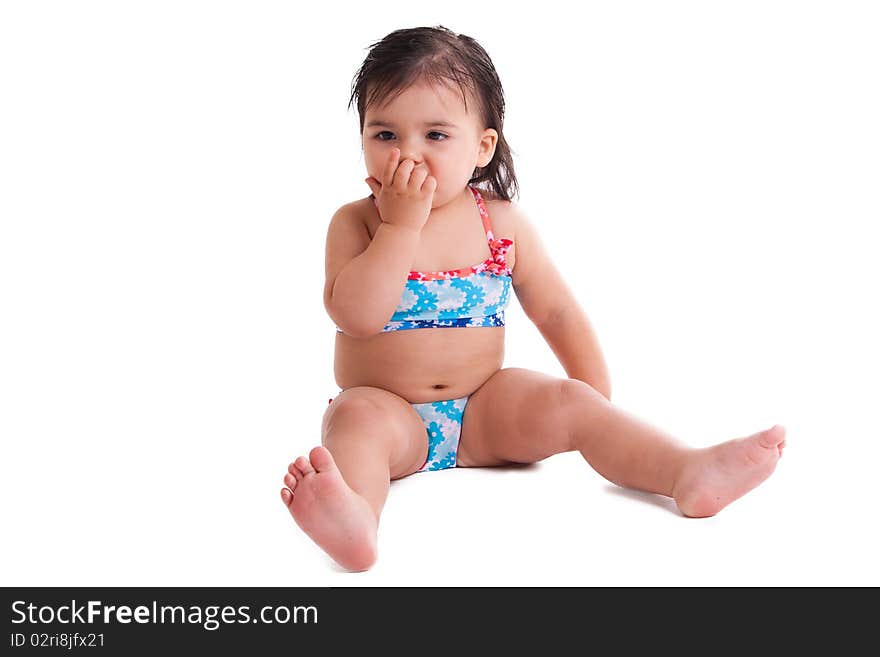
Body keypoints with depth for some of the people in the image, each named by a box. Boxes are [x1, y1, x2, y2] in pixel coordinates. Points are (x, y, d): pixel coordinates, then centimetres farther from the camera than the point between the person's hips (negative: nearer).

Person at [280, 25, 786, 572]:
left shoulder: (504, 224, 1)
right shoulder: (355, 223, -5)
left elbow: (558, 313, 8)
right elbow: (356, 316, -21)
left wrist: (598, 415, 5)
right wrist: (402, 224, -22)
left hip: (483, 411, 3)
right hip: (387, 410, -2)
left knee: (567, 402, -20)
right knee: (356, 417, -34)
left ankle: (689, 472, -30)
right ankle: (354, 519, -61)